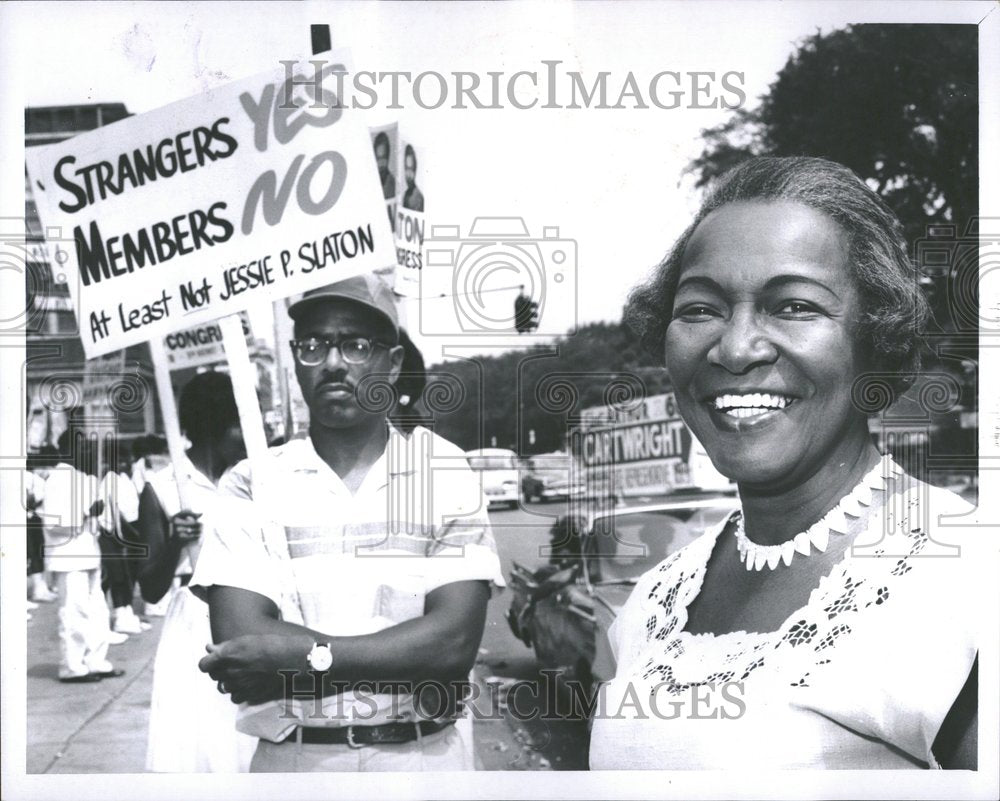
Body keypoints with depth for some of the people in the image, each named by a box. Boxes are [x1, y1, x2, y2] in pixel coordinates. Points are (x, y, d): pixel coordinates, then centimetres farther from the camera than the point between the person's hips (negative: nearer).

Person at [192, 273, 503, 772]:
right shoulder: (252, 484, -2)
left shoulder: (447, 472, -2)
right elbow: (240, 644, -14)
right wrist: (404, 658, -18)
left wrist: (298, 652, -20)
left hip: (428, 757, 0)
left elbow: (455, 641, -13)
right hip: (292, 762, 0)